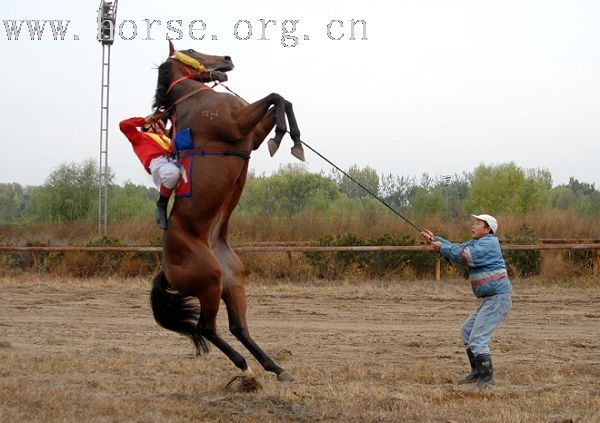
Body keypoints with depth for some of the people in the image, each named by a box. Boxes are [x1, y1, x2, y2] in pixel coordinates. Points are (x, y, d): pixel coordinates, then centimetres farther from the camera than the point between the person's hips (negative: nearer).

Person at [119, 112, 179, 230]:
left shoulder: (164, 139, 44)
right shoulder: (140, 136, 30)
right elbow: (124, 125, 16)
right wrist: (146, 120, 18)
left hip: (172, 161, 6)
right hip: (157, 162, -6)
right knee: (172, 173, -43)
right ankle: (162, 205, -21)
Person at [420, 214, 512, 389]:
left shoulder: (488, 243, -15)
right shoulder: (477, 243, 16)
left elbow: (464, 256, -23)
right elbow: (457, 248, 20)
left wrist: (441, 248, -12)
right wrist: (435, 239, 10)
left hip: (498, 298, -11)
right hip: (491, 299, 11)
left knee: (477, 339, -13)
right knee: (467, 331, 18)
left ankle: (487, 377, -8)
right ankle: (477, 371, 24)